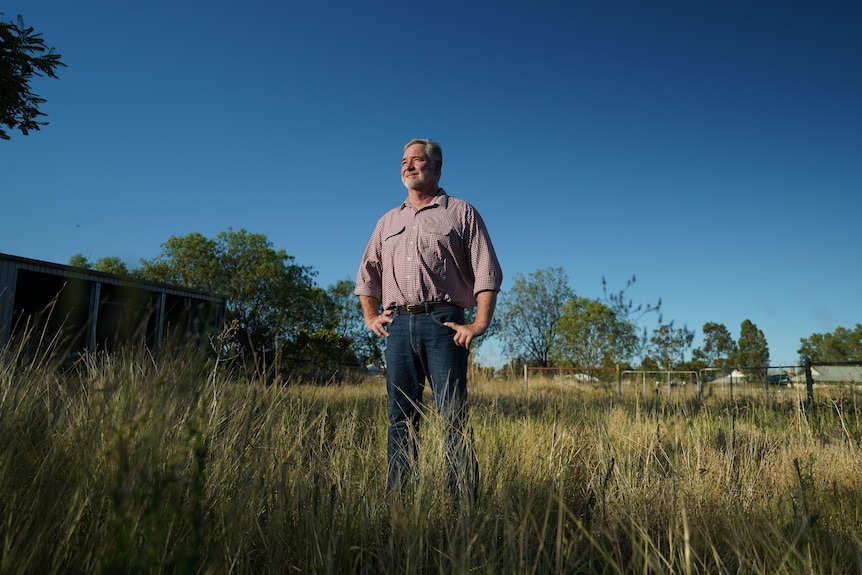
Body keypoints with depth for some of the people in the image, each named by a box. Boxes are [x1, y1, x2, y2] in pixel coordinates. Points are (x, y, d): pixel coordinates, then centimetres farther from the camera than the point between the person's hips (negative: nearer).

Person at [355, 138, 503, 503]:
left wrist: (480, 324, -10)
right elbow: (367, 274, 28)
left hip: (442, 322, -4)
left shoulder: (461, 213, 8)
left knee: (454, 416, -7)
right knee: (401, 418, 6)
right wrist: (370, 317, 15)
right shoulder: (389, 220, 22)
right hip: (398, 325, 4)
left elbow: (487, 272, 1)